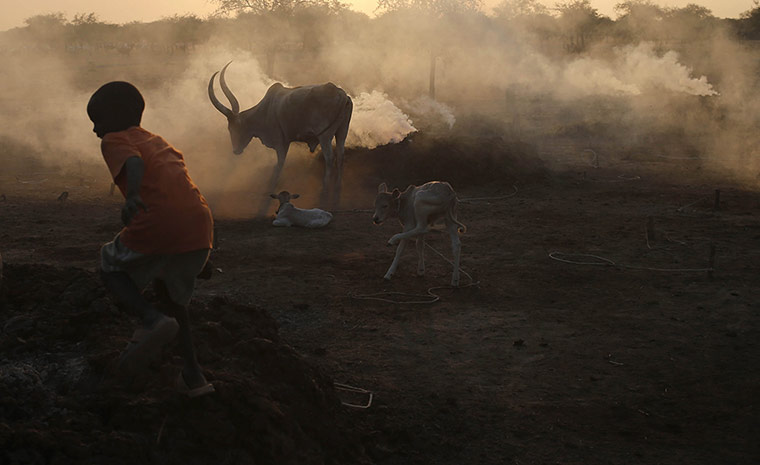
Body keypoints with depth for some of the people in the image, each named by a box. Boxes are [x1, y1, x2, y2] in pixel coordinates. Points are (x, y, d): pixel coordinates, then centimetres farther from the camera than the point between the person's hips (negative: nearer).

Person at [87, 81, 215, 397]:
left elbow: (134, 162, -14)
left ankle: (152, 319, -10)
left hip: (157, 227, -6)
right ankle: (193, 376, 25)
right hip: (200, 231, 7)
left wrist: (132, 196, -34)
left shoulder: (115, 140, 9)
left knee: (112, 270, 21)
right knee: (170, 292, 30)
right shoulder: (158, 140, 31)